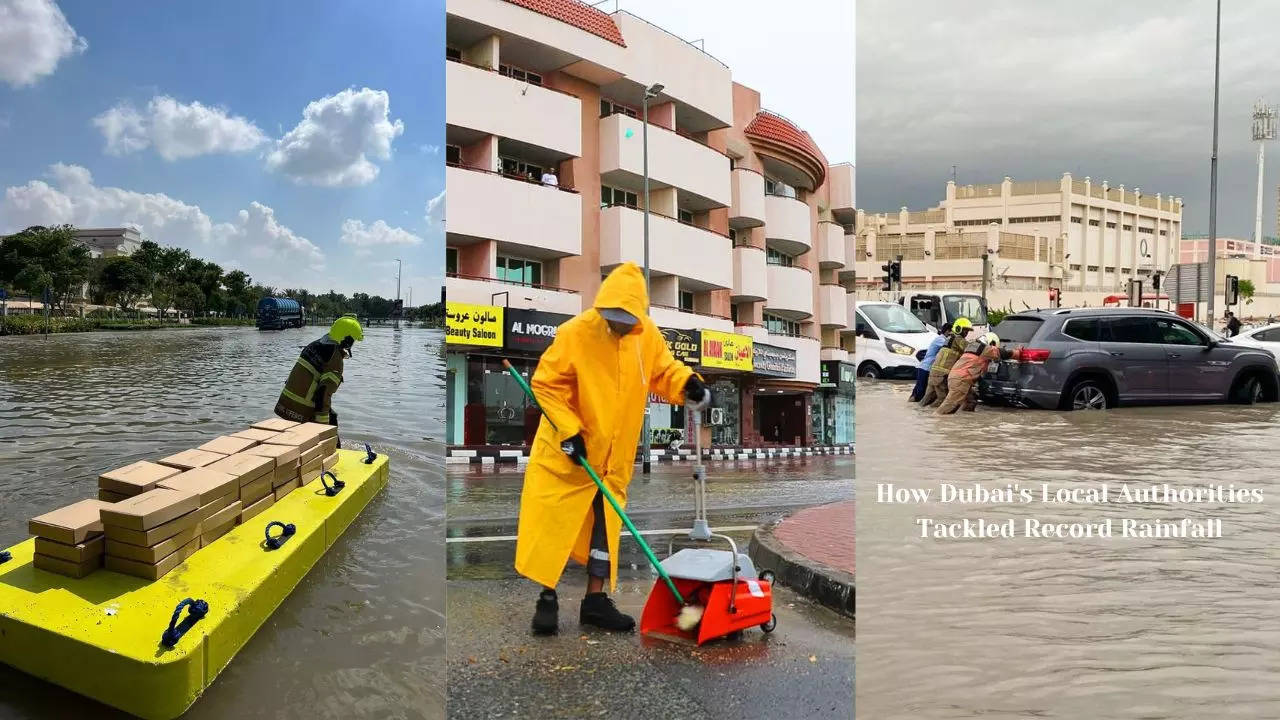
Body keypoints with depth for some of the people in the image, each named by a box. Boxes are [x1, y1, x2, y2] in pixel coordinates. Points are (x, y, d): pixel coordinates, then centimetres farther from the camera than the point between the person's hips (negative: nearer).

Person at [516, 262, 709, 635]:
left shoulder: (648, 336, -7)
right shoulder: (575, 333, -20)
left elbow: (664, 370, 7)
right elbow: (545, 384, -15)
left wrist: (687, 384, -15)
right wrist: (569, 429, -22)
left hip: (614, 456, 5)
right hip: (567, 451, -5)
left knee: (606, 526, 12)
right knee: (553, 524, 1)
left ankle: (596, 599, 25)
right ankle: (547, 597, 17)